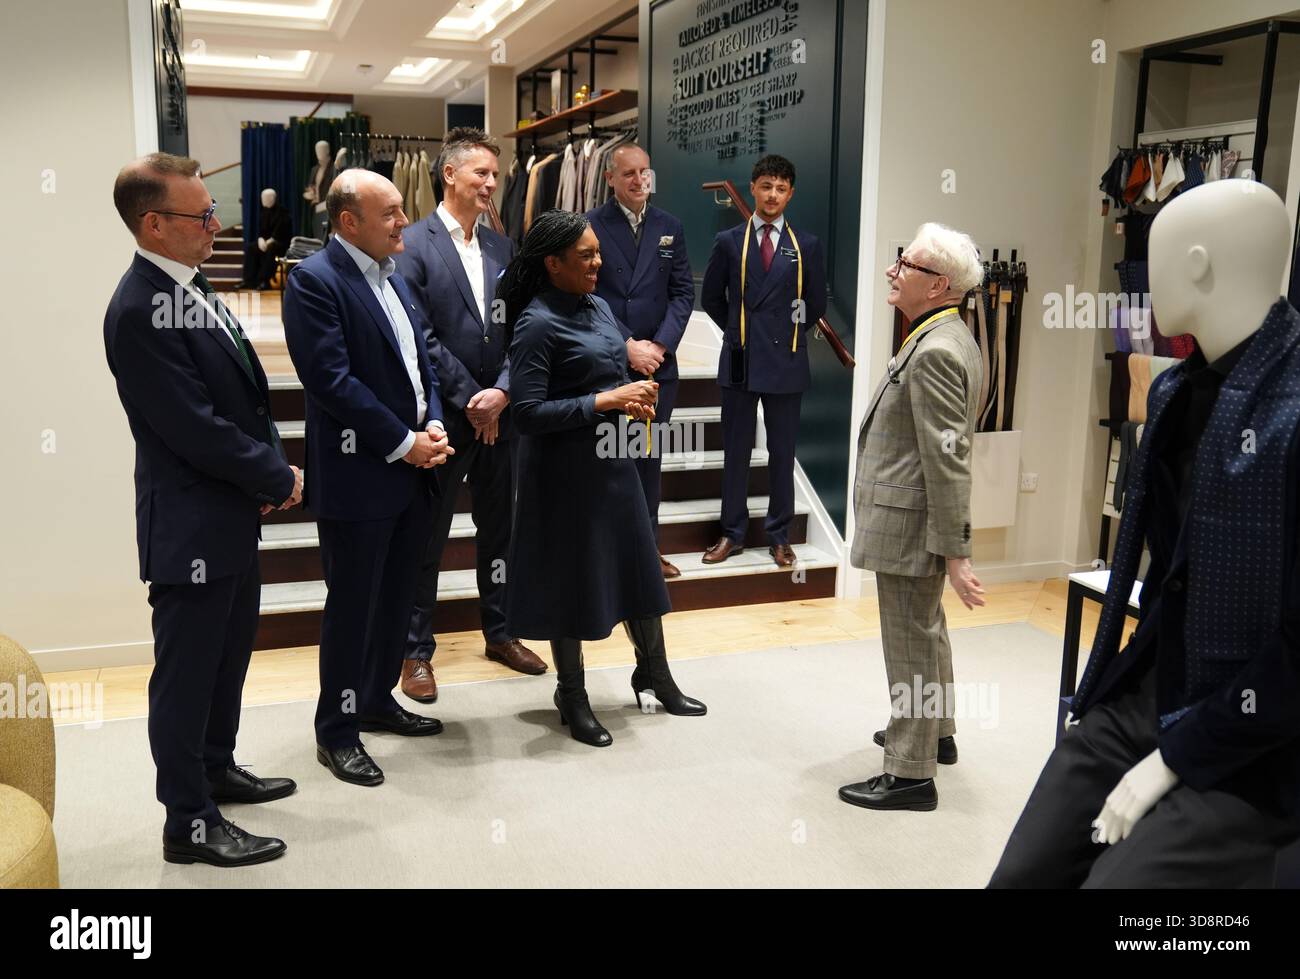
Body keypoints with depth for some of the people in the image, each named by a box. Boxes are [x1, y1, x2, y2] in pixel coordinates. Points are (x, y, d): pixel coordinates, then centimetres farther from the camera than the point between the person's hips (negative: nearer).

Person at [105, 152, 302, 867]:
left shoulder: (191, 288, 7)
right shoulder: (139, 310, -21)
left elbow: (244, 392, 12)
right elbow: (195, 428, -23)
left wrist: (267, 469, -1)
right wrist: (279, 478, -11)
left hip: (232, 515, 9)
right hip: (191, 525, -9)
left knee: (228, 653, 22)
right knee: (186, 671, 4)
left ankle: (216, 769, 41)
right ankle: (191, 823, 19)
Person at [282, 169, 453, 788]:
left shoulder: (392, 274, 13)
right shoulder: (315, 280, -13)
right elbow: (332, 380, -20)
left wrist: (434, 425, 1)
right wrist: (402, 443, -17)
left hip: (412, 469, 8)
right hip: (357, 475, -8)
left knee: (396, 596, 18)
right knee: (353, 605, 3)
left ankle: (377, 701, 36)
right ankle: (336, 732, 18)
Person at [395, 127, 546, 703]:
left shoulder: (501, 247, 9)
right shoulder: (413, 245, -8)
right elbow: (420, 336, -13)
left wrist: (501, 391, -10)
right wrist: (469, 400, -14)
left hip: (497, 412, 5)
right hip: (442, 417, -5)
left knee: (498, 529, 16)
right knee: (427, 537, 6)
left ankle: (499, 633, 32)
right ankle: (416, 651, 19)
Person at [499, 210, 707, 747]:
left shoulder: (597, 306, 6)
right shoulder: (538, 324, -18)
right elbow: (527, 414, -23)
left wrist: (632, 397, -3)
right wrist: (606, 401, -22)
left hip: (612, 458, 7)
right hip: (565, 467, -7)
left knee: (637, 566, 16)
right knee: (572, 577, 7)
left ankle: (654, 674, 35)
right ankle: (572, 695, 27)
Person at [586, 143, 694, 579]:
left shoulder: (670, 227, 9)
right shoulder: (590, 225, -3)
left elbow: (683, 293, 6)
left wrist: (660, 344, -7)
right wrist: (627, 345, -13)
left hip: (657, 363, 4)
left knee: (649, 460, 11)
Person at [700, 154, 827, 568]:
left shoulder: (806, 246, 2)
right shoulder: (728, 241, 3)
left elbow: (816, 305, 8)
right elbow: (711, 297, 12)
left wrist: (786, 332, 9)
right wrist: (738, 330, 11)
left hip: (785, 362, 0)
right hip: (739, 361, 0)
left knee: (782, 454, 8)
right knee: (736, 451, 7)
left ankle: (779, 536, 19)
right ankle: (733, 533, 18)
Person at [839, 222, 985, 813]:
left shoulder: (935, 351, -22)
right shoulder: (946, 339, 10)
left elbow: (948, 460, -25)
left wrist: (955, 552, -24)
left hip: (910, 526, -11)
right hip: (919, 524, 11)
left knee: (911, 645, 0)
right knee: (926, 632, 24)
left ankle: (911, 774, 13)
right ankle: (936, 733, 42)